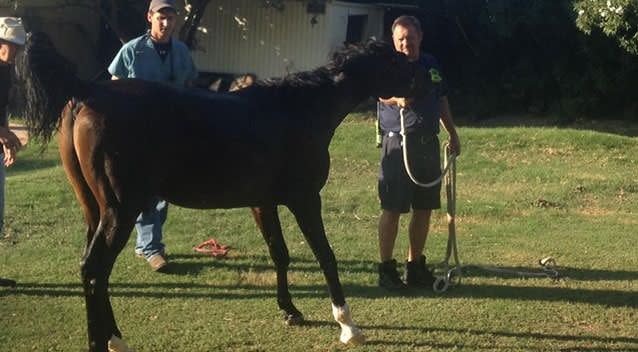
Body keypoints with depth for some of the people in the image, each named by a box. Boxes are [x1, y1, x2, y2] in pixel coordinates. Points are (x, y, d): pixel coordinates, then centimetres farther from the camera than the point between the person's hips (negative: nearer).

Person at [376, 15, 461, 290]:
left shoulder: (431, 65, 12)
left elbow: (441, 102, 22)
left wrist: (453, 134, 24)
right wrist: (397, 97, -45)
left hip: (429, 143, 6)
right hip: (398, 145, -6)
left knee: (424, 209, 10)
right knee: (392, 209, -3)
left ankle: (415, 267, 21)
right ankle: (386, 269, 6)